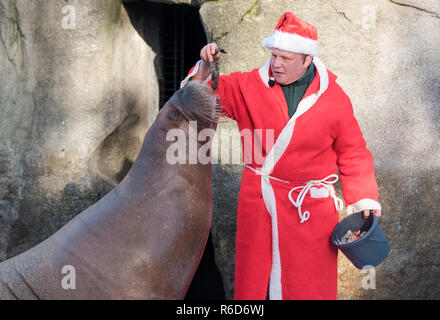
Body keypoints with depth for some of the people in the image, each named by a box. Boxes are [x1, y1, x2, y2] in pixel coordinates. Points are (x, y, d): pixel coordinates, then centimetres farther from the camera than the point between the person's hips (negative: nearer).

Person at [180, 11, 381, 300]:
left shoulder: (333, 97, -3)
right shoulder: (251, 86, -1)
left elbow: (352, 153, 3)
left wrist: (364, 201, -4)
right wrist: (206, 67, -16)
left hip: (310, 207, -1)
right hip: (258, 201, 2)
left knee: (309, 284, 5)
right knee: (253, 279, 11)